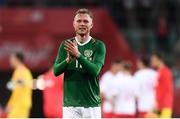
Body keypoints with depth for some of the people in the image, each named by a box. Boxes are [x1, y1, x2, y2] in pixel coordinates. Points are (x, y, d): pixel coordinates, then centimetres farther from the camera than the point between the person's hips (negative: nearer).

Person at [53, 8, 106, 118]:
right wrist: (68, 60, -21)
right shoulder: (66, 45, 8)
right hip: (70, 104, 1)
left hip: (91, 104, -1)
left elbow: (95, 70, -13)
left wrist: (78, 55, -26)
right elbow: (56, 71, -1)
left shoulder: (98, 46, 1)